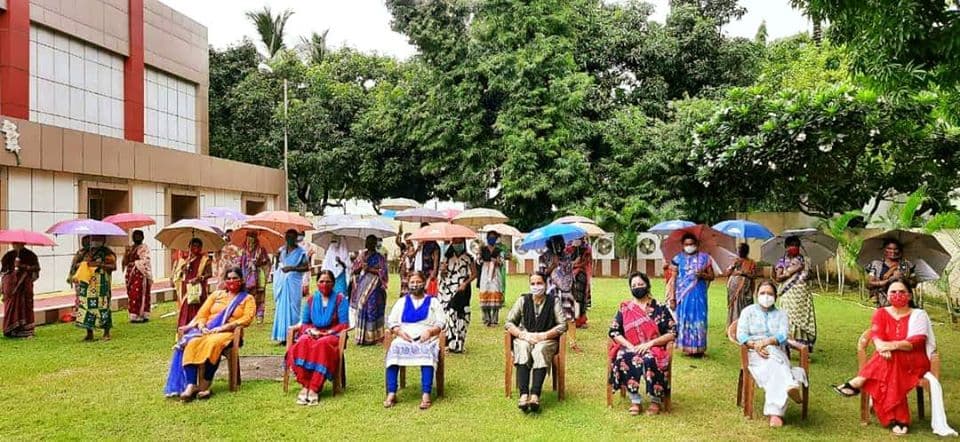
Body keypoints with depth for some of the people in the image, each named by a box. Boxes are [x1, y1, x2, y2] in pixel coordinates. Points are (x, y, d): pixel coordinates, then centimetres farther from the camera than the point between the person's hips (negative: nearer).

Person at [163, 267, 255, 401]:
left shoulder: (247, 299, 13)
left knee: (212, 344, -38)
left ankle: (204, 386, -36)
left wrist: (223, 327, -16)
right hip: (207, 330, 4)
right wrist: (202, 326, -7)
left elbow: (247, 319, -4)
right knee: (192, 344, -30)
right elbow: (202, 313, 16)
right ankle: (190, 385, -39)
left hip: (228, 334, -3)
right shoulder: (217, 294, 24)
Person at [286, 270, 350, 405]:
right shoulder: (311, 299, 15)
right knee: (302, 344, -32)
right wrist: (311, 330, -6)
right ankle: (305, 385, -36)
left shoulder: (340, 299, 4)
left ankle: (314, 389, -38)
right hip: (313, 334, 3)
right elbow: (304, 323, 16)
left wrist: (327, 333, -14)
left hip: (332, 335, -3)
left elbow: (344, 324, -2)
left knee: (322, 345, -38)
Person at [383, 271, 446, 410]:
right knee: (394, 348, -32)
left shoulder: (433, 301, 18)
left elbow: (441, 323, 8)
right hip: (404, 337, 2)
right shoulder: (402, 301, 24)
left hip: (426, 338, -1)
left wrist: (430, 331, -12)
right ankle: (391, 394, -35)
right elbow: (391, 322, 15)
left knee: (427, 352, -36)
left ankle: (426, 395, -43)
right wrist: (400, 332, -6)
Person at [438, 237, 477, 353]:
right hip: (447, 290, 3)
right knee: (447, 314, -6)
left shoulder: (468, 258, 2)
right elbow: (442, 276, 14)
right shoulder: (447, 257, 11)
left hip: (461, 290, -3)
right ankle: (448, 342, 1)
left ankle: (458, 344, -4)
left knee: (459, 315, -8)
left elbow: (474, 274, 1)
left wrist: (465, 283, -12)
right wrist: (442, 270, -9)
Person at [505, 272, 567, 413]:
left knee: (540, 350, -35)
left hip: (546, 340, -1)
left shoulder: (553, 301, 7)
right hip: (524, 339, 1)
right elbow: (509, 323, 5)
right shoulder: (523, 300, 10)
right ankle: (523, 394, -43)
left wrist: (543, 335, -13)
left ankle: (535, 395, -45)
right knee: (523, 349, -33)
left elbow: (562, 326, -1)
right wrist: (524, 335, -11)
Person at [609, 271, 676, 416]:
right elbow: (613, 332, 5)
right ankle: (635, 399, -21)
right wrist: (629, 346, -12)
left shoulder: (660, 308, 5)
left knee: (650, 360, -37)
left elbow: (672, 333, -1)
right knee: (624, 358, -34)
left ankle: (656, 400, -14)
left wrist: (650, 343, -13)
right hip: (630, 349, 2)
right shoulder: (624, 308, 10)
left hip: (653, 349, -1)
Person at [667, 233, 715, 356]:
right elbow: (674, 279, 4)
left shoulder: (704, 258, 5)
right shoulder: (678, 259, 4)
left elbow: (711, 276, 8)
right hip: (683, 295, 0)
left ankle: (698, 348, 9)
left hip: (698, 294, 0)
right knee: (684, 320, 2)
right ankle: (686, 347, 10)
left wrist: (703, 275, -14)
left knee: (698, 320, -1)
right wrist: (672, 296, -2)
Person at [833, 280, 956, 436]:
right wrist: (882, 347, -32)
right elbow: (876, 336, -7)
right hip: (891, 362, 2)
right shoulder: (881, 313, 11)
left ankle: (858, 382, -33)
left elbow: (916, 343, -12)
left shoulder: (919, 314, 4)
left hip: (914, 362, -2)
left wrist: (893, 345, -32)